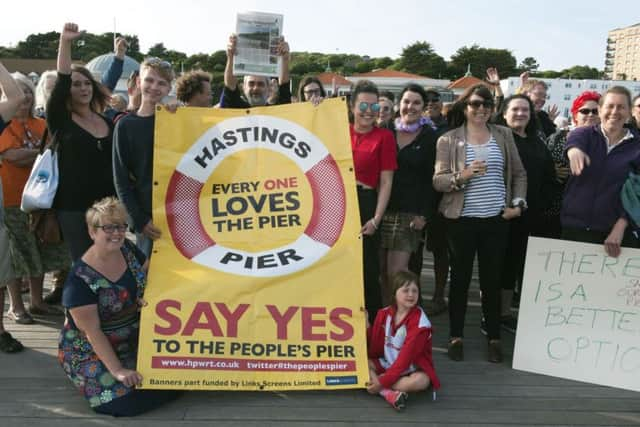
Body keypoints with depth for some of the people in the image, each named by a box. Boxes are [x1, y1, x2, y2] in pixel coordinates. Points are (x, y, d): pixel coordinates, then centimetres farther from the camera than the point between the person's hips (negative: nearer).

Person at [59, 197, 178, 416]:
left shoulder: (126, 249, -5)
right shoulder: (80, 279, -23)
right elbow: (92, 332, -21)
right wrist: (117, 370, -23)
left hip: (133, 341, 5)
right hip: (92, 353, -5)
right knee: (128, 399, -22)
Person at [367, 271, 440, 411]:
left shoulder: (420, 323, -18)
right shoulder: (384, 314, -3)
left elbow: (406, 357, -22)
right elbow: (374, 349, -2)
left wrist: (382, 381, -27)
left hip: (412, 370, -4)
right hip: (387, 365, 4)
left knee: (420, 381, -35)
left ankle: (377, 383, -24)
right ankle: (389, 394, -33)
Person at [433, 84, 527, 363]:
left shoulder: (503, 135, 7)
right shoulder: (448, 140, -1)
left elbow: (518, 174, 13)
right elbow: (438, 181, -6)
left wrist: (518, 203, 1)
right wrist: (462, 176, -23)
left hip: (496, 219, 2)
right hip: (462, 220, -2)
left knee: (492, 279, 9)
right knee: (460, 278, 7)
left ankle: (494, 338, 21)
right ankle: (456, 337, 19)